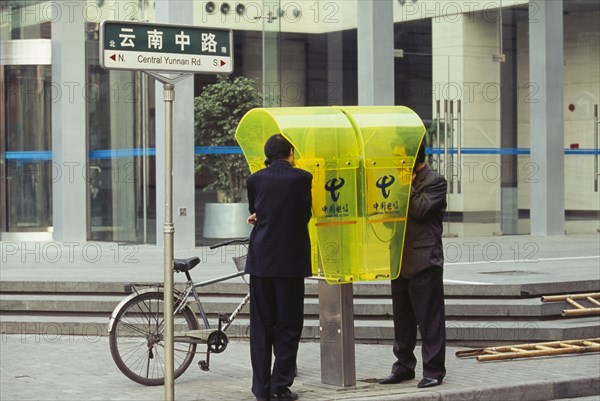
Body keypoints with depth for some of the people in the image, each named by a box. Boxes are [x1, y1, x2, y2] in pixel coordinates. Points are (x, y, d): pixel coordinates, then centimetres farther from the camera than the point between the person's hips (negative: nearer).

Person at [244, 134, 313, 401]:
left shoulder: (255, 179, 1)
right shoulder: (302, 178, -5)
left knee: (261, 326, 8)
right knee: (288, 325, 5)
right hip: (291, 259, -2)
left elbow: (255, 214, 12)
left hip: (260, 259, 2)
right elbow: (306, 215, 6)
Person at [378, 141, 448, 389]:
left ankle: (433, 371, 1)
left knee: (429, 319, -3)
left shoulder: (435, 181, -6)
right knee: (402, 319, 13)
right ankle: (404, 366, 22)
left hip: (424, 261, -8)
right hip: (400, 260, 8)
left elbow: (420, 210, -18)